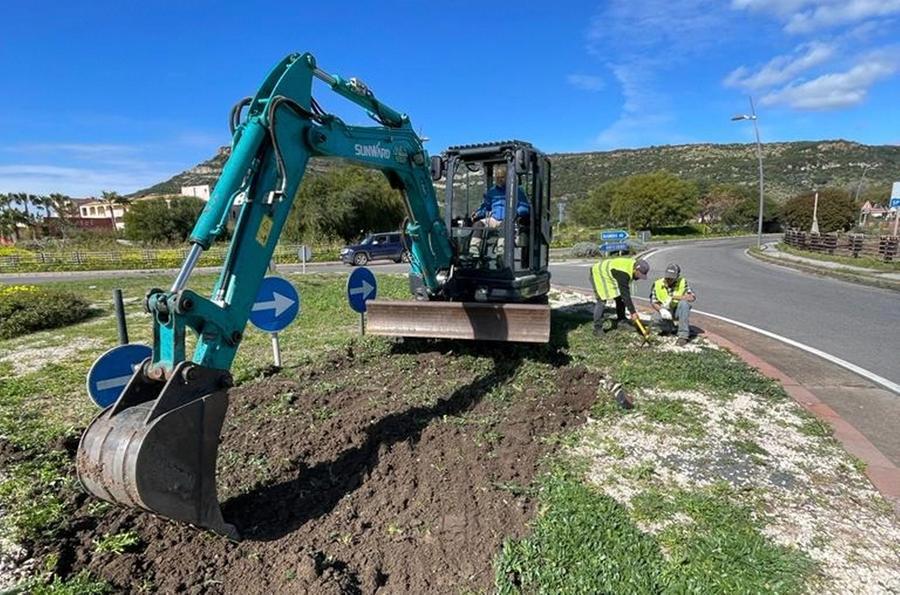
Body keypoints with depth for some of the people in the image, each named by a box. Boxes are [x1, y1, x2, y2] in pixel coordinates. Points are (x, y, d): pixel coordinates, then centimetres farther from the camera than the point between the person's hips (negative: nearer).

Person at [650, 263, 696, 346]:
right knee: (656, 318, -32)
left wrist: (673, 297, -32)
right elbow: (653, 302, -6)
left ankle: (683, 335, -29)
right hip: (665, 311, 1)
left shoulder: (683, 282, -11)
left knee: (684, 303, -34)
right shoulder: (658, 284, -7)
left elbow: (692, 297, -25)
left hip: (678, 311, -1)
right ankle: (668, 328, 8)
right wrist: (661, 310, -27)